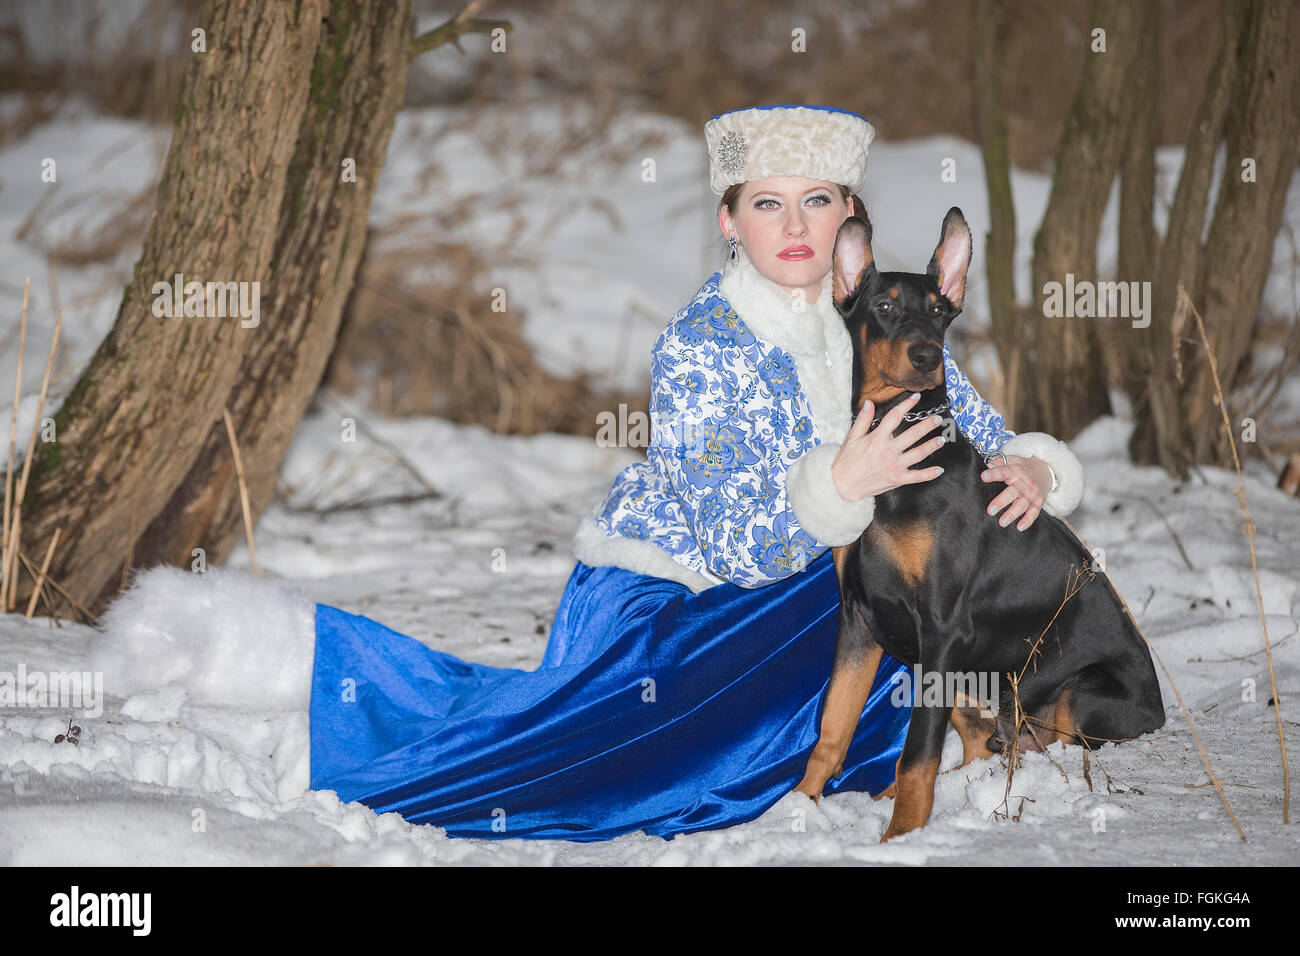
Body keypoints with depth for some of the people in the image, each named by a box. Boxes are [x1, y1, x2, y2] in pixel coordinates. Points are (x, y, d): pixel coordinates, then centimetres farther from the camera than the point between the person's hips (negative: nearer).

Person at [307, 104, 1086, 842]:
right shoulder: (698, 347, -24)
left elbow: (978, 434, 2)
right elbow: (738, 550, -28)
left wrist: (1029, 467, -22)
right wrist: (842, 482, -44)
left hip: (777, 591, 6)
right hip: (657, 591, -6)